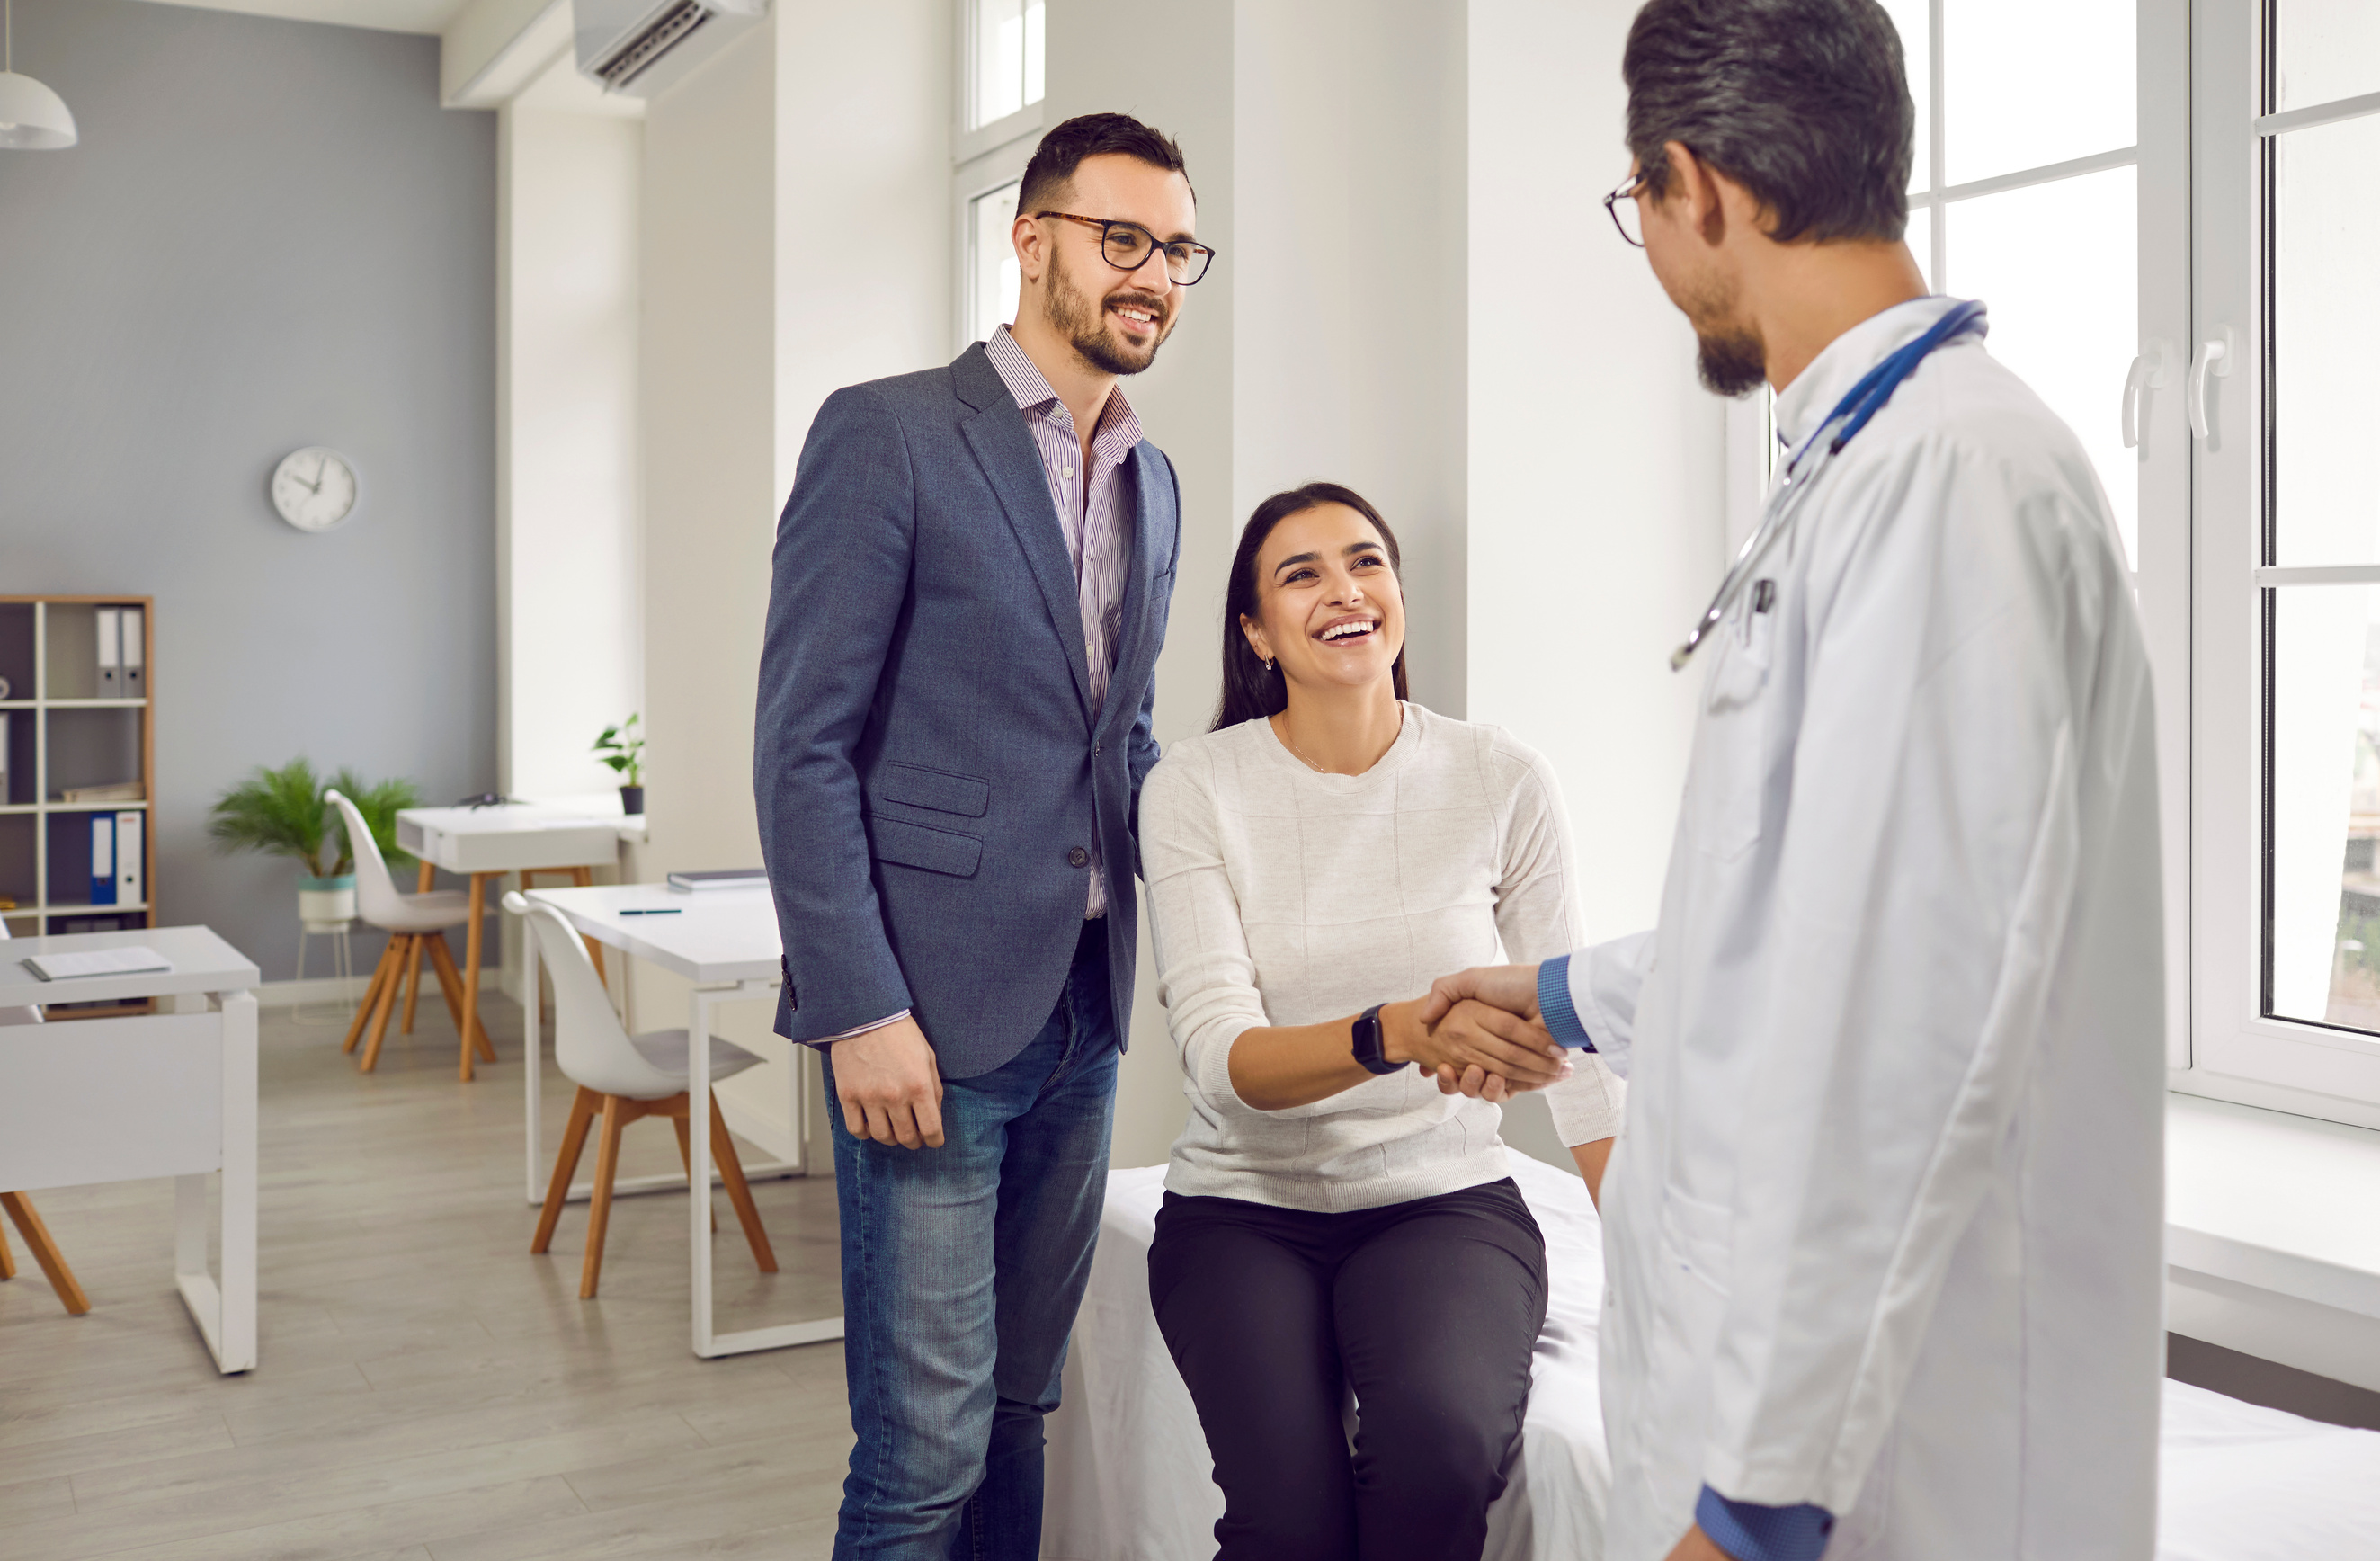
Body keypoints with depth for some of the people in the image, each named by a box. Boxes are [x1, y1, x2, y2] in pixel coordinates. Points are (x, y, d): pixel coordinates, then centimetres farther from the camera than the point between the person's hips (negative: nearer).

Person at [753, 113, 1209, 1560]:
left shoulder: (1154, 482, 14)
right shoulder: (885, 434, -6)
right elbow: (802, 744, -10)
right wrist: (860, 1009, -15)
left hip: (1084, 1007, 6)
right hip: (930, 1006, -6)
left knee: (1019, 1405, 14)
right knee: (928, 1440, -2)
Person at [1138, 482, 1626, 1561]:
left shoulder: (1503, 783, -2)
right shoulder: (1196, 788, -5)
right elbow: (1219, 1055, -14)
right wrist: (1399, 1034, -34)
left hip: (1446, 1199, 1)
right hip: (1244, 1208, 0)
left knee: (1439, 1439, -31)